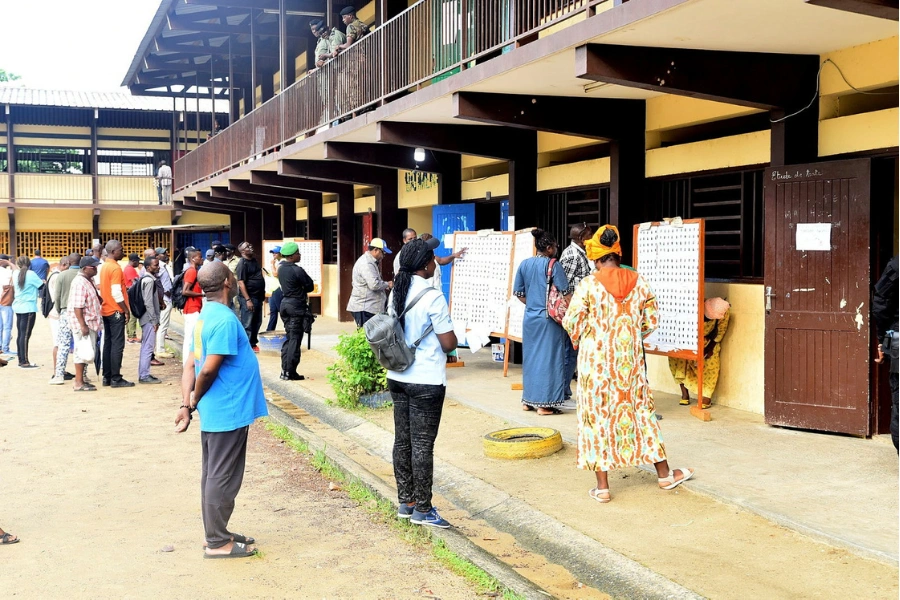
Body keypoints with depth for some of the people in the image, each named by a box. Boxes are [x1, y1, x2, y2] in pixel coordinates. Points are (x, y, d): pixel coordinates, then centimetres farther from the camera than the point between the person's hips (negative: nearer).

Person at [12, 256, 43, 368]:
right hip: (28, 308, -7)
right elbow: (42, 286, -5)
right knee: (25, 335, -7)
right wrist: (44, 282, 16)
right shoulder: (31, 274, -11)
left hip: (18, 307, 7)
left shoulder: (16, 274, 8)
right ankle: (25, 362, -6)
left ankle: (21, 360, 14)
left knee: (20, 334, 10)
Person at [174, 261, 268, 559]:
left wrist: (187, 404, 2)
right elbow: (208, 369, -24)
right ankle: (218, 543, 10)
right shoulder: (225, 319, -20)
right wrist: (194, 401, -7)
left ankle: (218, 533, 28)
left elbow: (191, 365, 7)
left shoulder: (207, 316, 10)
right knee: (222, 478, 0)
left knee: (214, 476, 17)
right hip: (229, 412, -9)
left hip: (215, 412, 9)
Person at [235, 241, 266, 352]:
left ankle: (253, 343, 25)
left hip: (258, 297, 8)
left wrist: (263, 295, 18)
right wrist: (248, 300, -23)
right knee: (247, 324, -2)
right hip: (248, 297, -8)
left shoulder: (254, 260, 12)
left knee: (257, 322, 14)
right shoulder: (242, 263, -13)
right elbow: (241, 283, -18)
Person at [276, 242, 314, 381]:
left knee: (288, 338, 14)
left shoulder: (281, 269, 9)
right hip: (296, 306, -9)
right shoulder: (297, 270, -17)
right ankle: (290, 372, -3)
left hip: (286, 303, 9)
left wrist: (298, 290, 5)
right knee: (295, 340, -4)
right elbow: (310, 286, -10)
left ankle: (284, 370, 15)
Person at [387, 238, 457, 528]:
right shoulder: (432, 297, -17)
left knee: (402, 440, 13)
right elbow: (449, 343, -16)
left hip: (397, 377, 7)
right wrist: (449, 335, 5)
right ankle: (422, 510, 8)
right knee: (422, 444, 0)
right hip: (426, 381, -7)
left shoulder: (396, 293, 5)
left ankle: (405, 502, 22)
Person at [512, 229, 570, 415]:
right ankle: (545, 404, 1)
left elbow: (519, 293, 9)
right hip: (548, 318, -6)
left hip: (530, 317, 6)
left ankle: (528, 400, 20)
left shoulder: (524, 264, 5)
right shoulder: (553, 265, -10)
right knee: (548, 358, -1)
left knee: (531, 357, 14)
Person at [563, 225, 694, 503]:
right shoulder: (639, 282, -1)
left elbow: (571, 321, -10)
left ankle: (602, 486, 9)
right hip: (630, 359, 3)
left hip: (596, 359, -3)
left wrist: (579, 341, 11)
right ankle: (664, 474, 27)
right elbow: (651, 321, 4)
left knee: (598, 413, 6)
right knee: (640, 409, 16)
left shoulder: (589, 285, -12)